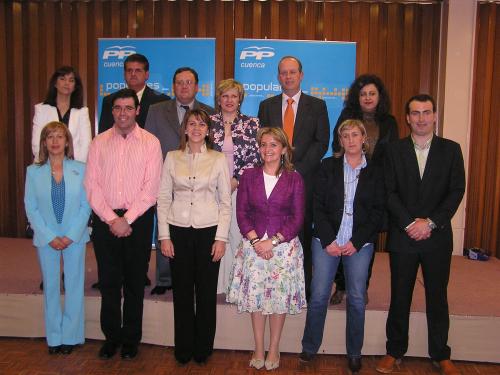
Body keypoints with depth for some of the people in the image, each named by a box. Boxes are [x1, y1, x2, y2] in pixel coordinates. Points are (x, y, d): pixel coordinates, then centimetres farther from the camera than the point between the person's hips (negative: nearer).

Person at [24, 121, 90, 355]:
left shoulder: (80, 170, -3)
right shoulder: (33, 172, 0)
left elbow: (86, 205, -4)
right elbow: (30, 208, -1)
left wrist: (71, 235, -12)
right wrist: (49, 237, -10)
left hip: (74, 237, -1)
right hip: (46, 238, 1)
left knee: (74, 285, 6)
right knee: (50, 286, 10)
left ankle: (70, 336, 20)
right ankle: (54, 337, 22)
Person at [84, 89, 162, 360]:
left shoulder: (150, 142, -1)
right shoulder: (99, 142, 6)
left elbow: (151, 188, -7)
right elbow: (92, 185, 0)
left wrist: (127, 219, -12)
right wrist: (111, 219, -9)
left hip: (138, 219, -2)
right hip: (104, 219, 2)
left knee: (135, 282, 7)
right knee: (108, 281, 8)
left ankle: (131, 339, 22)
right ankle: (111, 336, 25)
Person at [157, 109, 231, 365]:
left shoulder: (218, 159, 2)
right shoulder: (172, 158, 4)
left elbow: (225, 202, 2)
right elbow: (163, 199, 5)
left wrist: (221, 238, -4)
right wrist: (164, 236, -1)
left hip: (208, 231, -1)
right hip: (178, 230, 1)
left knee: (206, 291, 6)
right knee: (182, 291, 7)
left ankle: (203, 348, 24)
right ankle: (183, 348, 25)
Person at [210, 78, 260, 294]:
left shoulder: (251, 123, 5)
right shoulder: (209, 122, 8)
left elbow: (255, 156, -1)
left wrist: (235, 180, -9)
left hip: (241, 187, -1)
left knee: (239, 232, -1)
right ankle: (217, 281, 13)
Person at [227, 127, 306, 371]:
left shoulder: (294, 179, 0)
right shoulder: (248, 176, 5)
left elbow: (297, 219, -3)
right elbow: (241, 213, 1)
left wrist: (272, 241, -13)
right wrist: (256, 241, -11)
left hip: (284, 246, -1)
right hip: (253, 245, 2)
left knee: (280, 296, 4)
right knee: (255, 296, 6)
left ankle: (274, 349, 21)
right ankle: (258, 349, 21)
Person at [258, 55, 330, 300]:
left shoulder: (317, 106, 8)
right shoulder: (266, 106, 13)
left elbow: (321, 142, -1)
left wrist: (298, 169, -10)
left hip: (305, 179, -1)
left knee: (303, 233, 2)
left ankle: (304, 286, 12)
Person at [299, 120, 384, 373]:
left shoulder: (374, 172, 6)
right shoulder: (328, 166, 5)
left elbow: (378, 211, 3)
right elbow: (318, 205, 0)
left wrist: (356, 242, -7)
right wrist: (328, 240, -8)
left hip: (359, 244, 1)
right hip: (327, 240, 0)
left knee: (357, 299, 5)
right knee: (318, 296, 0)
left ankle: (354, 353, 22)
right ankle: (309, 348, 18)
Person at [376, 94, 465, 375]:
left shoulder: (451, 149, 4)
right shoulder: (394, 151, 3)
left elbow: (457, 191, -3)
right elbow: (389, 192, -3)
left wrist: (430, 222, -13)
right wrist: (410, 223, -13)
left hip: (438, 237, 0)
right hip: (403, 236, 0)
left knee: (437, 297, 10)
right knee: (400, 297, 9)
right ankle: (395, 351, 23)